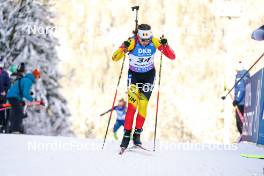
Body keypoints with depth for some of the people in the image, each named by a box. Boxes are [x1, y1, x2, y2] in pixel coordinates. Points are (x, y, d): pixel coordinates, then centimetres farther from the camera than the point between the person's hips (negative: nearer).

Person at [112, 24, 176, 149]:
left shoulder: (155, 42, -19)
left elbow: (172, 57, -18)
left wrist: (165, 45, -36)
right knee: (132, 104, -15)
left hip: (149, 75, 1)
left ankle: (137, 133, 6)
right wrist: (123, 48, -46)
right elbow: (114, 58, -28)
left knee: (143, 105, -7)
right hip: (134, 75, -1)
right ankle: (127, 134, -9)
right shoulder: (132, 43, -25)